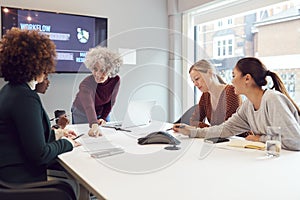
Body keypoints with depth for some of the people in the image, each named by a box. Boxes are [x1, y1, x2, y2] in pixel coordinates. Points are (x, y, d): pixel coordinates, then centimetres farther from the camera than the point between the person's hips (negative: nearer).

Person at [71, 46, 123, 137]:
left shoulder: (116, 80, -21)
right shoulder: (86, 84, -35)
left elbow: (110, 101, -5)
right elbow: (89, 106, -52)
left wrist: (103, 117, -10)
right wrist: (94, 126, -67)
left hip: (101, 113, 4)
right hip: (82, 114, -4)